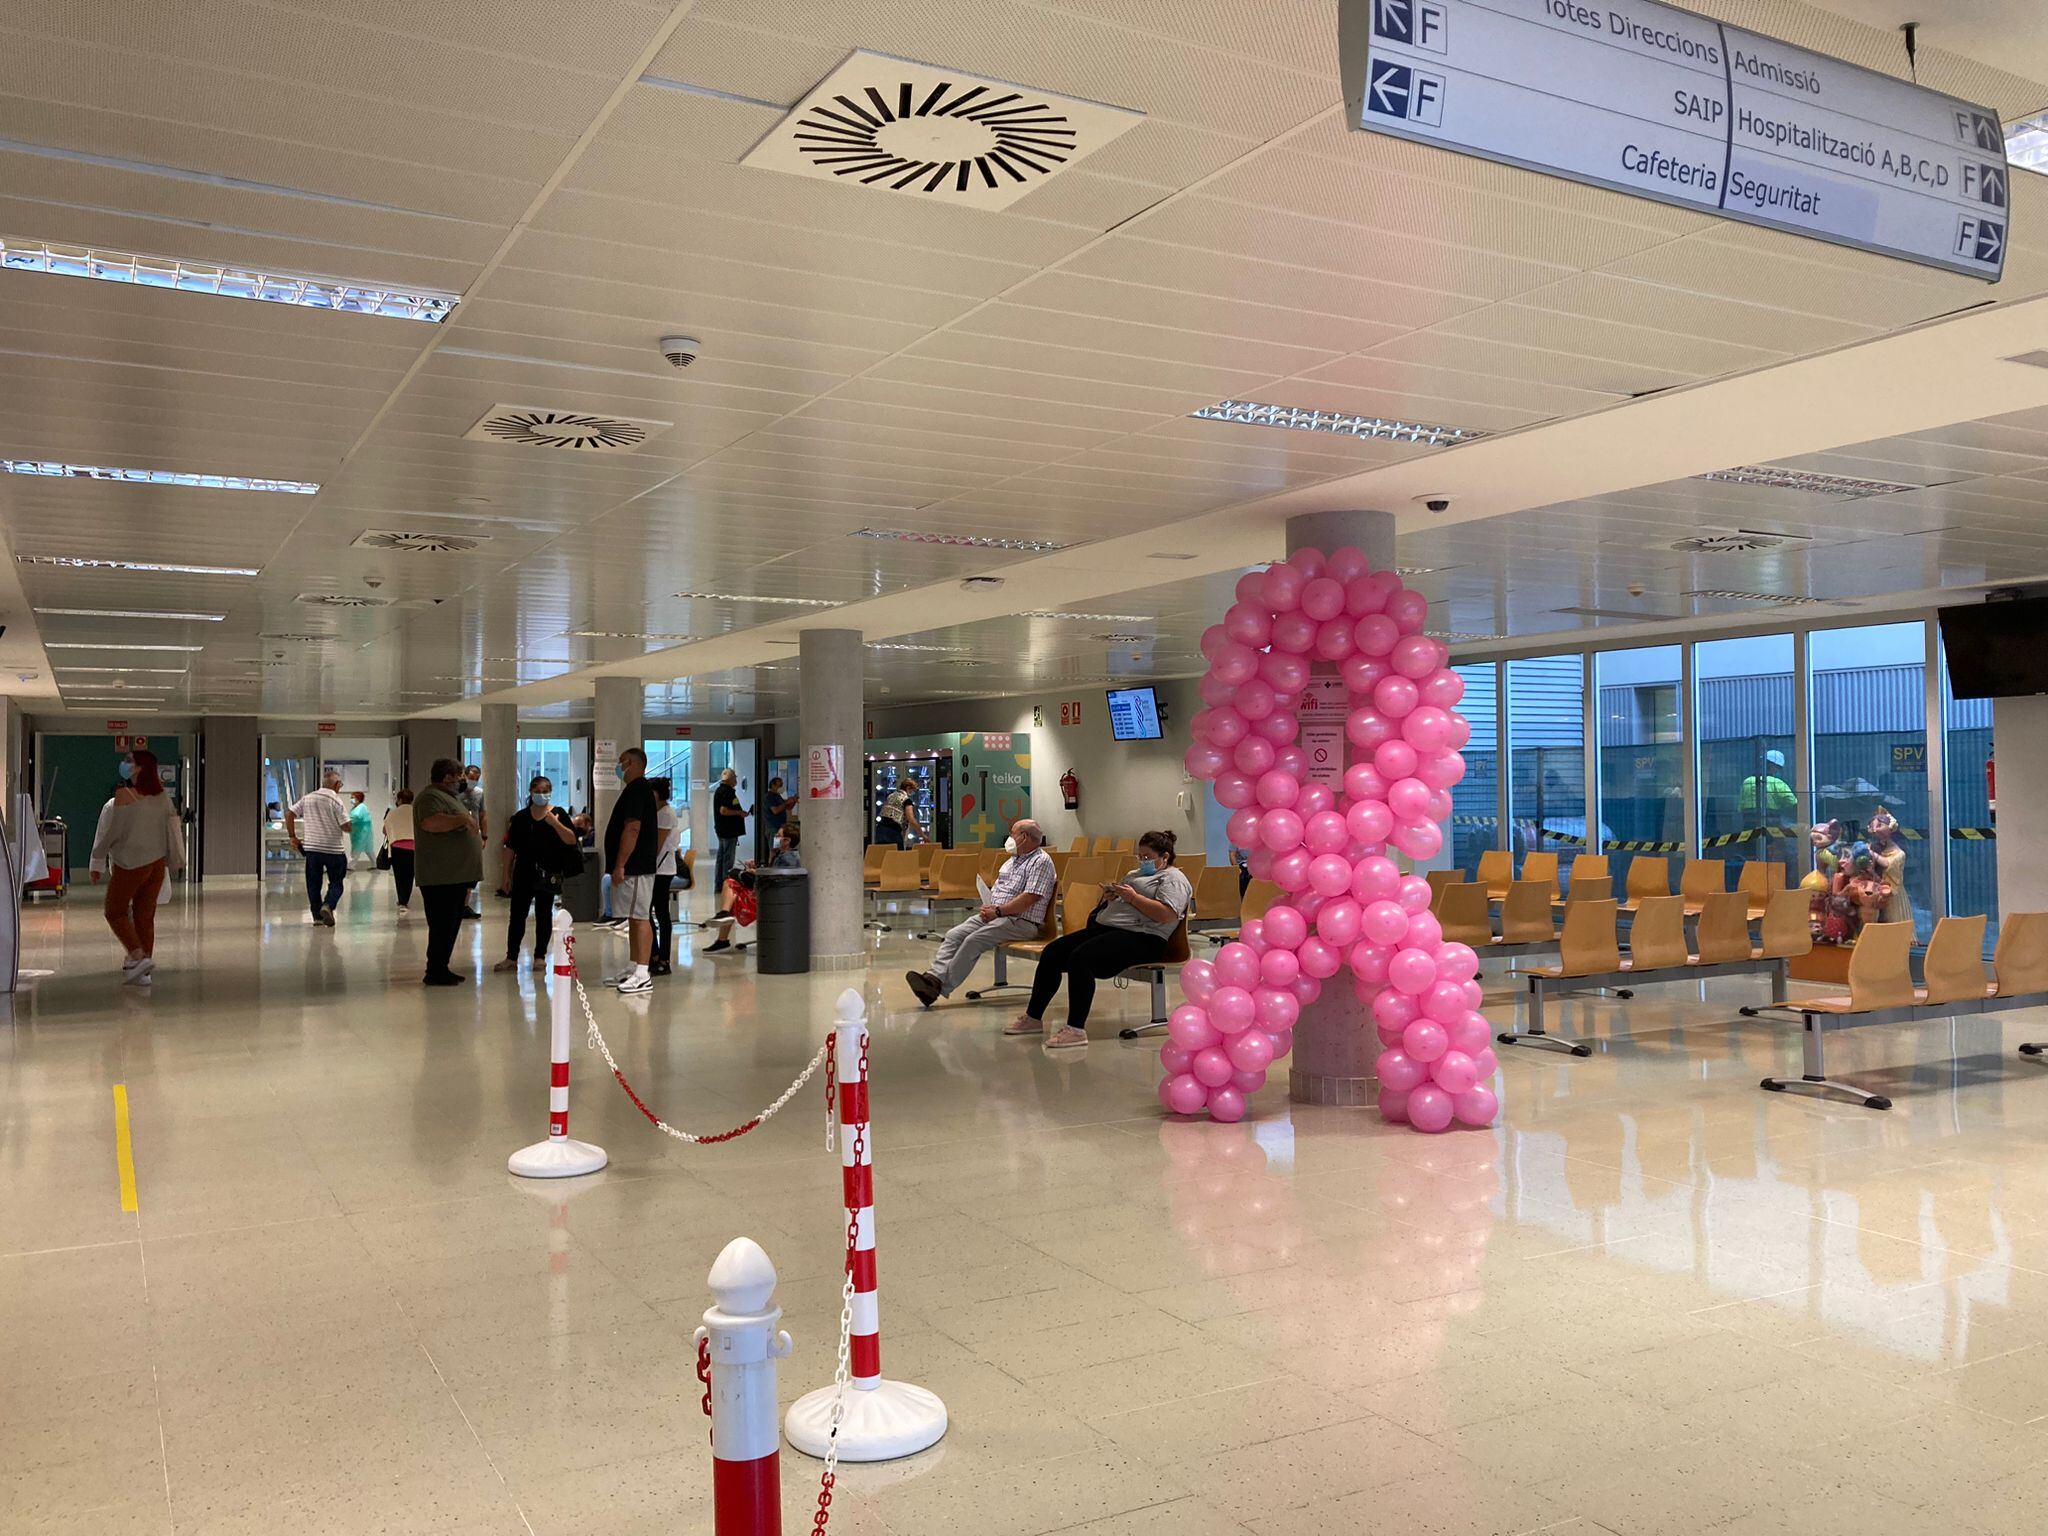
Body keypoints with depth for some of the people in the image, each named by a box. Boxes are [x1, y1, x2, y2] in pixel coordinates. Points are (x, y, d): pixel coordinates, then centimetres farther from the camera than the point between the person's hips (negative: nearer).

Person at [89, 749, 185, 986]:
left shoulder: (125, 796, -13)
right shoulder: (162, 797, 4)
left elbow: (111, 832, -11)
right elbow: (173, 829, 9)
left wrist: (97, 862, 0)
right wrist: (174, 861, 18)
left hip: (130, 864, -6)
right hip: (157, 863, 6)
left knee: (115, 912, 7)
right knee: (145, 915, 10)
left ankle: (138, 956, -8)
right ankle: (142, 972, 12)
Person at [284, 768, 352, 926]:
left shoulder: (307, 798, 5)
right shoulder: (337, 801, -10)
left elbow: (289, 814, 4)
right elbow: (345, 826, -13)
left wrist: (292, 836, 10)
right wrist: (351, 828, 10)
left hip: (311, 847, 4)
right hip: (334, 849, -4)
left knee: (313, 883, 14)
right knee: (336, 883, 8)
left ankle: (317, 916, 14)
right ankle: (328, 905, -16)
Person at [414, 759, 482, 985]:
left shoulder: (449, 797, 22)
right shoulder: (431, 797, -12)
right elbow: (430, 822, -32)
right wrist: (463, 818, -26)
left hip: (455, 876, 11)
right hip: (441, 878, -11)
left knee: (450, 926, 13)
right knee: (442, 926, -8)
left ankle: (441, 969, 20)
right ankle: (435, 973, -5)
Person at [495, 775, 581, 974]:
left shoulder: (557, 814, -1)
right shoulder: (521, 817, 6)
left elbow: (572, 840, -11)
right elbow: (511, 847, 9)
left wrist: (555, 823, -22)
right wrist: (506, 872, 6)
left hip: (548, 873, -2)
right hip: (524, 873, 2)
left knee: (544, 914, 5)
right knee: (517, 914, 3)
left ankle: (540, 956, 14)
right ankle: (511, 957, 9)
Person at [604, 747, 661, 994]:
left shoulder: (636, 790, -14)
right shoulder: (641, 789, 19)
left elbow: (632, 828, -22)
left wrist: (620, 865, -22)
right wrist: (621, 865, 23)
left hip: (635, 868, -11)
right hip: (636, 866, 11)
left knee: (640, 917, -11)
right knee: (636, 918, 14)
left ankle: (643, 976, -12)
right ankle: (635, 970, 21)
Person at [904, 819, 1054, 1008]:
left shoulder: (1041, 861, -7)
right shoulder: (1014, 860, 24)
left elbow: (1029, 899, -17)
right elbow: (998, 886, 25)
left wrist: (998, 911, -15)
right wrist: (988, 907, 3)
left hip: (1020, 921, -9)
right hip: (993, 915, 9)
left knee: (973, 941, -27)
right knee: (954, 934, -11)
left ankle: (940, 987, -27)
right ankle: (935, 976, -27)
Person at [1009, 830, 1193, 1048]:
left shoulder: (1173, 878, 0)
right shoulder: (1136, 875, 30)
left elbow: (1168, 915, -17)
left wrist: (1134, 897, -13)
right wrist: (1111, 898, 11)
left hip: (1139, 937, -10)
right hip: (1105, 927, 10)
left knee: (1081, 958, -31)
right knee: (1052, 952, -4)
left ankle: (1076, 1029, -29)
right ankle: (1033, 1017, 2)